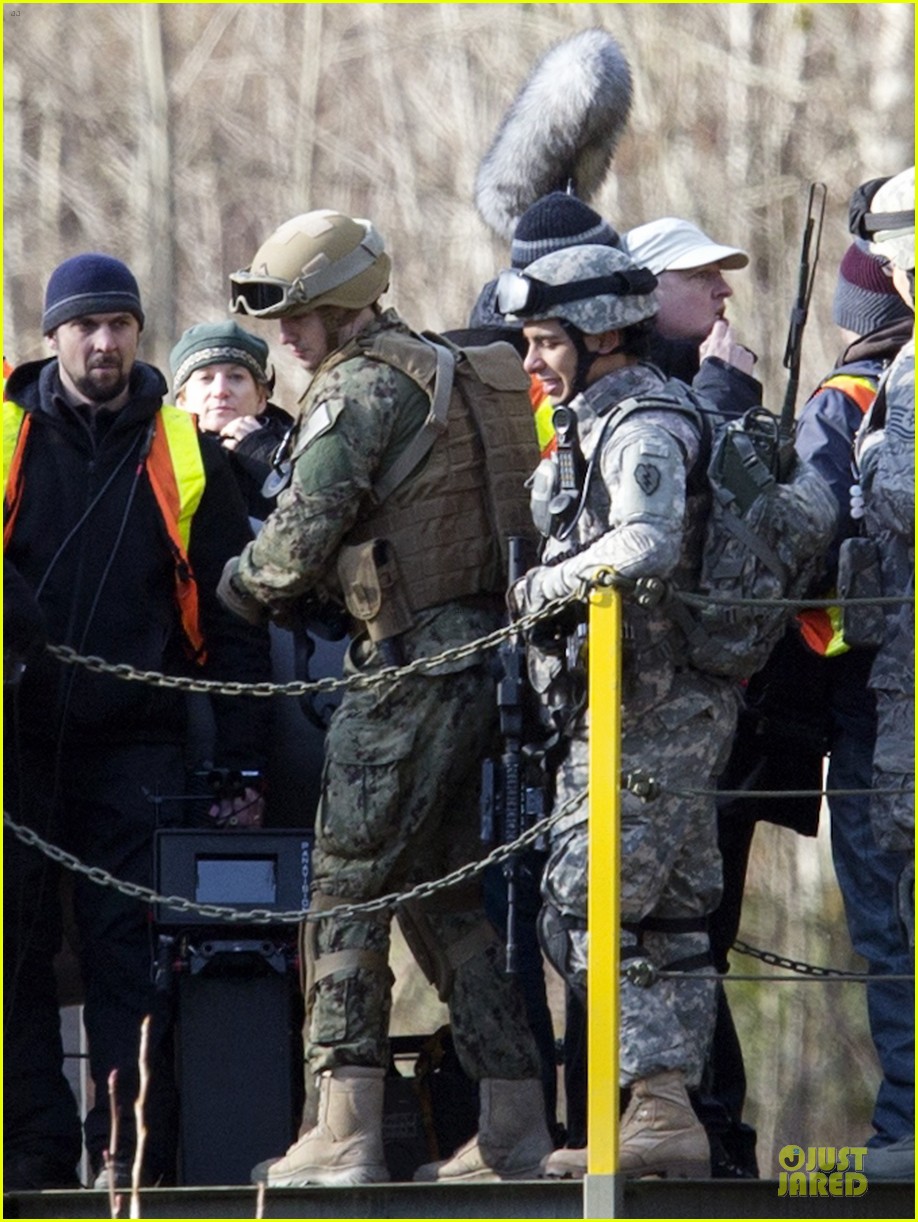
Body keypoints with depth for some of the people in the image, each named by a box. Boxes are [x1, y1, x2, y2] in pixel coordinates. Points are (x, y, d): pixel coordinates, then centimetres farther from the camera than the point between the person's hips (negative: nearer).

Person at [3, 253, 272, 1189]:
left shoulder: (184, 458, 7)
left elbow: (230, 620, 8)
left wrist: (242, 762, 4)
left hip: (134, 747, 0)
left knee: (130, 952, -3)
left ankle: (129, 1148, -2)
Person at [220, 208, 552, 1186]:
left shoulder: (360, 384, -10)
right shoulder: (436, 369, 19)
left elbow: (303, 531, -16)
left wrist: (244, 585, 4)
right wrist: (294, 589, 18)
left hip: (411, 662, -9)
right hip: (473, 651, 9)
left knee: (347, 888, -7)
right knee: (443, 891, 14)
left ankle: (344, 1133, -13)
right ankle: (514, 1129, 12)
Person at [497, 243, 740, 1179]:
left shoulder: (643, 426, -12)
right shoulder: (599, 424, 19)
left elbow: (647, 547, -27)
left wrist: (539, 588, -17)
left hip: (643, 711, -10)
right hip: (673, 712, 10)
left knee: (587, 911, -11)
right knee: (669, 918, 9)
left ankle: (658, 1112, -12)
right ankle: (668, 1114, 11)